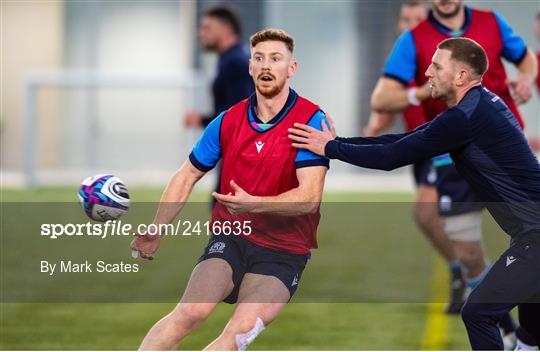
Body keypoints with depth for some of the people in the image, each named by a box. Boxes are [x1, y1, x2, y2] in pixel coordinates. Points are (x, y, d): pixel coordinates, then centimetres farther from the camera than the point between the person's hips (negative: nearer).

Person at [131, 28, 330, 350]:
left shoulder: (311, 121, -10)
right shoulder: (228, 122, 3)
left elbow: (309, 197, -19)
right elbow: (187, 176, 15)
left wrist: (253, 204, -34)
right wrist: (157, 230, 3)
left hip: (284, 252, -3)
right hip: (231, 236, 3)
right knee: (190, 312, -24)